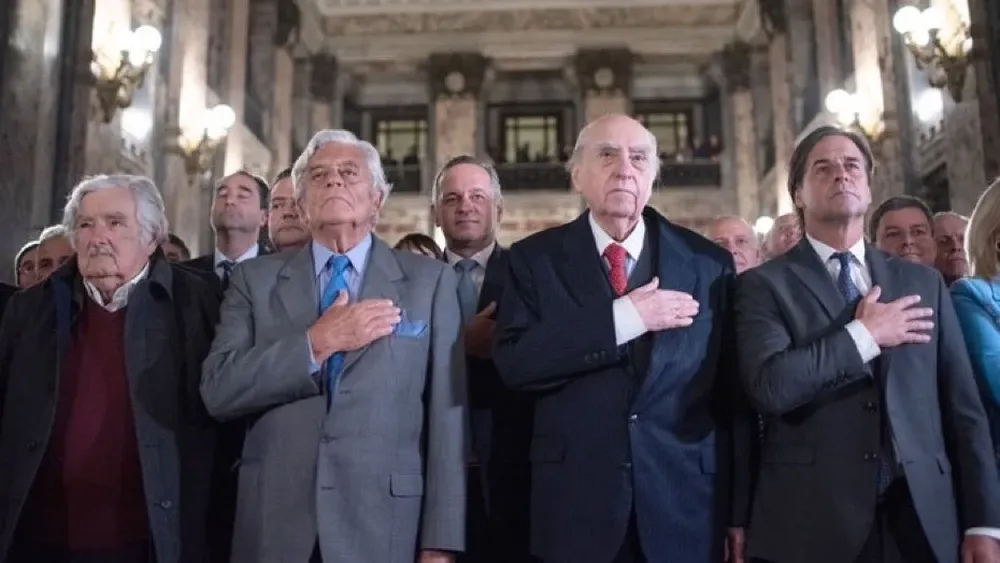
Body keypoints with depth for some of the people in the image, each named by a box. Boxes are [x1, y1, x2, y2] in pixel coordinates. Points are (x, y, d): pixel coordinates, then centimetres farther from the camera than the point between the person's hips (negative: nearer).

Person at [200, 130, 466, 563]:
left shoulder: (430, 280, 1)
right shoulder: (255, 279, 5)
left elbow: (446, 416, -4)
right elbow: (217, 390, -5)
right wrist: (316, 343, -15)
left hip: (384, 528, -1)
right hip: (275, 527, 1)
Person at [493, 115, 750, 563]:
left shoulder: (709, 263, 3)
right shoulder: (535, 258, 0)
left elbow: (733, 394, 3)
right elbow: (512, 361, -13)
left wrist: (740, 509, 4)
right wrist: (621, 319, -18)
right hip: (575, 504, 0)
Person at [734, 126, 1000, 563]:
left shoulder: (923, 283, 10)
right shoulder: (763, 284, -3)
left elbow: (963, 407, 7)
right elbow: (769, 387, -19)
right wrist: (863, 336, -11)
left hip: (924, 521, 4)